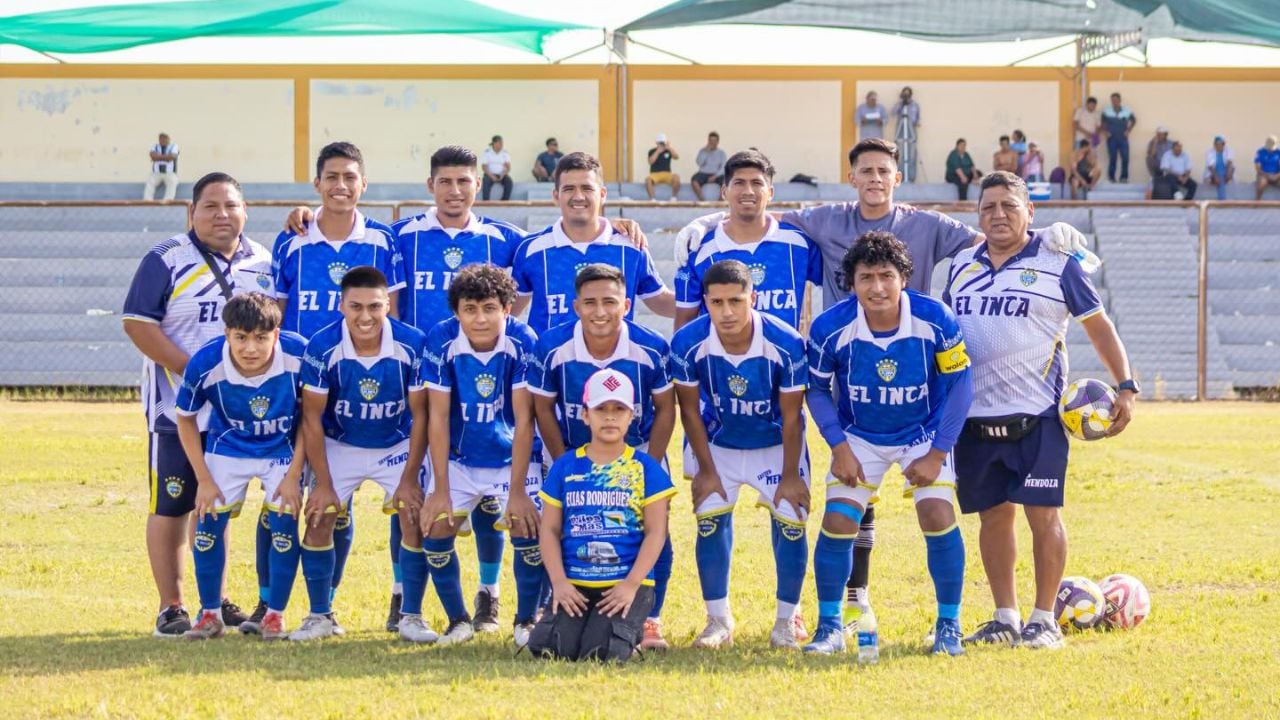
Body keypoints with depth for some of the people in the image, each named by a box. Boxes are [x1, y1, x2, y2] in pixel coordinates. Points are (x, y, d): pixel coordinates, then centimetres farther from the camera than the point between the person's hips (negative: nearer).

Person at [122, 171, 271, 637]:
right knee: (170, 506, -1)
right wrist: (194, 370, -20)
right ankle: (170, 609, 5)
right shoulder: (167, 261, -7)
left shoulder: (263, 263, 8)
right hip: (177, 408, -5)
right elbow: (138, 323, -13)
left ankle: (217, 602, 22)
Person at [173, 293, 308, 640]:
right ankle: (210, 615, 11)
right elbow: (186, 419, -9)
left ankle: (275, 615, 7)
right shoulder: (205, 364, -28)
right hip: (227, 450, 1)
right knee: (209, 519, -6)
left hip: (283, 451, -1)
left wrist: (294, 475, -13)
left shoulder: (298, 355, -29)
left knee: (285, 522, -10)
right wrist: (204, 480, -8)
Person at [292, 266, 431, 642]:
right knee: (318, 520, -9)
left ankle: (411, 618, 3)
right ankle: (320, 616, 6)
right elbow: (312, 418, -13)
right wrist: (323, 483, -13)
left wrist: (409, 479, -13)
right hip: (339, 446, 0)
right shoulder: (322, 347, -23)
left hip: (397, 446, 0)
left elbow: (419, 414, -13)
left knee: (415, 520, -12)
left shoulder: (413, 346, -23)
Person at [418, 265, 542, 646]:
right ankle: (458, 621, 11)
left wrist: (517, 492, -19)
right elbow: (438, 418, -12)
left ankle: (525, 621, 7)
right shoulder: (440, 342, -17)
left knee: (528, 532, -16)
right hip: (458, 458, 2)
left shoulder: (522, 342, -20)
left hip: (513, 457, -1)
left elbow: (524, 420, -17)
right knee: (435, 532, -11)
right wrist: (441, 489, -13)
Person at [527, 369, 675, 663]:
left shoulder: (646, 469, 4)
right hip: (574, 584, 2)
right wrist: (559, 582, -7)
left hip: (628, 584, -2)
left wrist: (631, 585, -13)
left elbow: (656, 532, -1)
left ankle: (630, 630, 11)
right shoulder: (565, 467, 10)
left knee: (601, 650, -26)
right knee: (549, 648, -22)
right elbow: (550, 529, 8)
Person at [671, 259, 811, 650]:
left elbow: (791, 416, -16)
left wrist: (790, 475, -11)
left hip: (776, 445, -1)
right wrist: (706, 469, -6)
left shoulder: (786, 344, -29)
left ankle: (786, 620, 7)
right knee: (710, 521, -7)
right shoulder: (688, 344, -26)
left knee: (791, 522, -7)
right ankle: (718, 621, 6)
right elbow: (690, 410, -10)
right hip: (717, 445, 1)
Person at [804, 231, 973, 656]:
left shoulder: (935, 320, -23)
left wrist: (938, 453, -13)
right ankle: (829, 628, 5)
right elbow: (816, 389, -4)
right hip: (859, 437, 1)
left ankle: (949, 625, 3)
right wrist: (839, 447, -13)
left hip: (923, 435, -1)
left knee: (938, 518, -14)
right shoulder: (831, 327, -21)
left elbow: (959, 383, -11)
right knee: (837, 522, -11)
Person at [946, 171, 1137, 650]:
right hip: (973, 417, 4)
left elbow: (1098, 325, 4)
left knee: (1042, 515, -6)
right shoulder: (962, 266, 13)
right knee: (993, 516, 7)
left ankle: (1044, 620, 2)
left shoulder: (1057, 263, 0)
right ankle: (1005, 619, 15)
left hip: (1036, 416, -4)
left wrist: (1124, 385, -5)